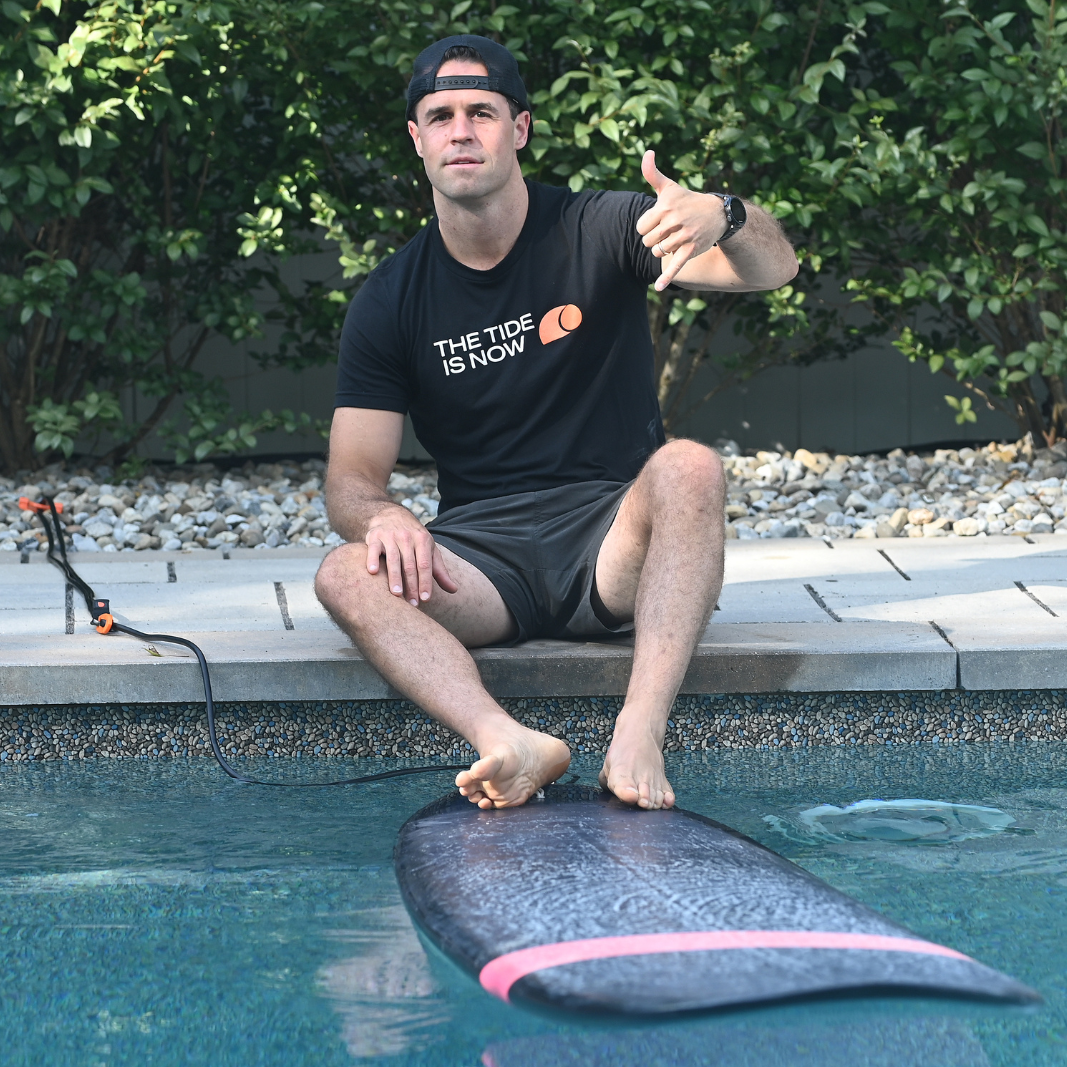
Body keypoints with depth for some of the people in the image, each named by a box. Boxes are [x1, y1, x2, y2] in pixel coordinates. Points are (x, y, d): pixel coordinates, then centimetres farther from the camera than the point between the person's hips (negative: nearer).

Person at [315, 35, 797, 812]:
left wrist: (724, 219, -40)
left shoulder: (599, 234, -1)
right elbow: (352, 478, 4)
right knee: (346, 577, -27)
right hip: (483, 561, 2)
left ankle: (640, 737, -46)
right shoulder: (389, 302, 6)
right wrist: (382, 516, -22)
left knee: (690, 467, -33)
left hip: (614, 543, -2)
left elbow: (774, 269, -15)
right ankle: (511, 745, -50)